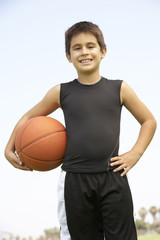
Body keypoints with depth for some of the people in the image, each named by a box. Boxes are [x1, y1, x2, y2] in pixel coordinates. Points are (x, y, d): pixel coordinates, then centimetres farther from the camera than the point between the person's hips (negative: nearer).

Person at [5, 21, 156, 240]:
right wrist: (9, 149, 7)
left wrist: (135, 154, 4)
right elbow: (28, 118, 19)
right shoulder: (61, 93, 6)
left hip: (112, 178, 0)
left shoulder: (119, 89, 6)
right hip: (75, 181, 1)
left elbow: (149, 121, 17)